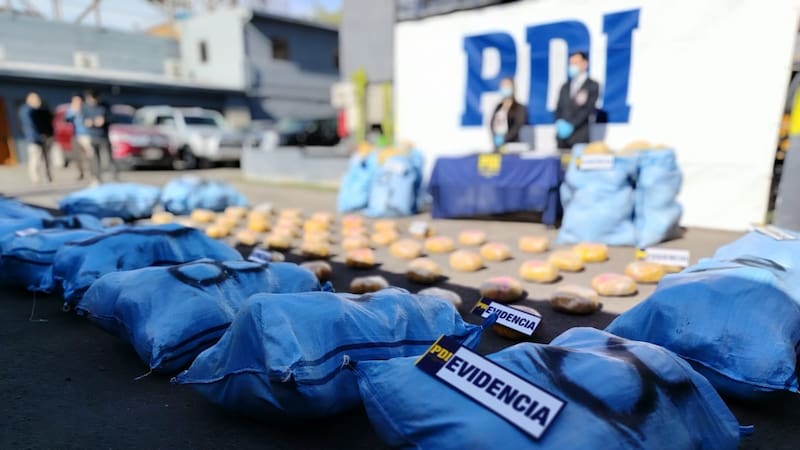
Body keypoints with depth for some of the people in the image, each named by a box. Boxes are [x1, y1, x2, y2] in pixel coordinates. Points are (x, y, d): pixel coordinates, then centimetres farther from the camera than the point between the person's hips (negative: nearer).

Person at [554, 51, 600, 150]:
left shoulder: (593, 85, 4)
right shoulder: (565, 87, 19)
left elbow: (588, 108, -6)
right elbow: (559, 109, 16)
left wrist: (571, 125, -14)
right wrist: (559, 123, -4)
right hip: (562, 135, 4)